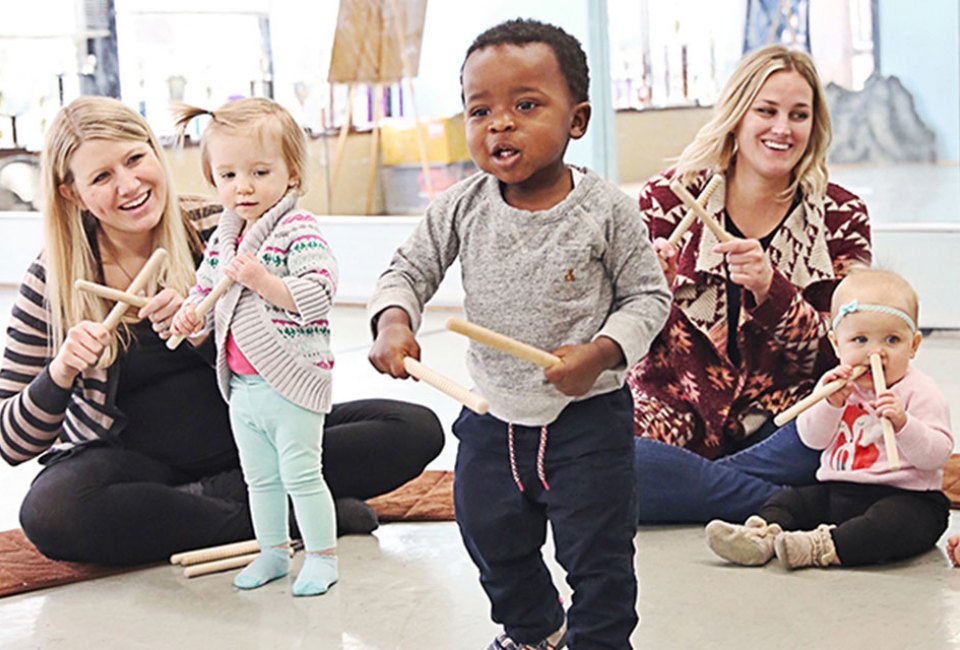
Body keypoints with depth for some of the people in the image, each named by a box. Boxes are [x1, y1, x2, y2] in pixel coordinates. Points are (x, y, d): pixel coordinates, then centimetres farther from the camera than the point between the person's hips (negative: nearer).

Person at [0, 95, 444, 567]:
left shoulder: (215, 233, -7)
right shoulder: (52, 281, -8)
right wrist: (60, 373, -24)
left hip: (244, 438, 2)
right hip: (132, 462, -1)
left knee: (416, 429, -14)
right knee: (51, 512, -37)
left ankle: (209, 494, -17)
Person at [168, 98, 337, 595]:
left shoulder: (298, 230, -16)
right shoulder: (223, 238, 8)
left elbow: (320, 294, -26)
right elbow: (205, 287, 20)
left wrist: (263, 281, -35)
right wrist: (192, 317, -1)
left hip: (291, 384, -8)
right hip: (241, 387, 8)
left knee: (300, 475, 0)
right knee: (260, 479, 18)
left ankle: (323, 555, 15)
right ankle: (273, 550, 32)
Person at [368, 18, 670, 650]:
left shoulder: (605, 210, -15)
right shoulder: (462, 207, -6)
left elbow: (648, 294, -7)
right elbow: (410, 269, 4)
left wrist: (602, 352, -22)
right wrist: (393, 320, -16)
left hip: (587, 414, -4)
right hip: (492, 413, 5)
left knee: (597, 551, 5)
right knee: (494, 541, 21)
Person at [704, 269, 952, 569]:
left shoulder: (920, 391, -6)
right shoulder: (836, 384, 10)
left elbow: (937, 454, -15)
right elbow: (811, 438, 4)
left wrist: (902, 423, -32)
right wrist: (832, 403, -14)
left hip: (906, 497, -6)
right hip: (835, 493, 6)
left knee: (892, 520, -35)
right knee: (789, 500, -4)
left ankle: (820, 548, -49)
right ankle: (759, 536, -29)